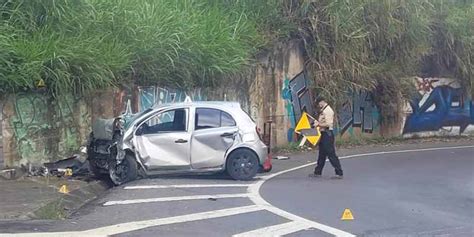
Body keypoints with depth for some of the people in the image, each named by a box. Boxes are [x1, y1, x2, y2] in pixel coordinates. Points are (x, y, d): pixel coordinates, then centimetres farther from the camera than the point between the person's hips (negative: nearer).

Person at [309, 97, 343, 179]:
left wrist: (319, 124, -15)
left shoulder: (328, 110, -15)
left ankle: (339, 173, -7)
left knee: (331, 154, -10)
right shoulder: (323, 110, 15)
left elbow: (328, 124, -23)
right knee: (321, 154, 16)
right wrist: (317, 122, 7)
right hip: (323, 134, 10)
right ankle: (317, 172, 25)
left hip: (327, 134, -10)